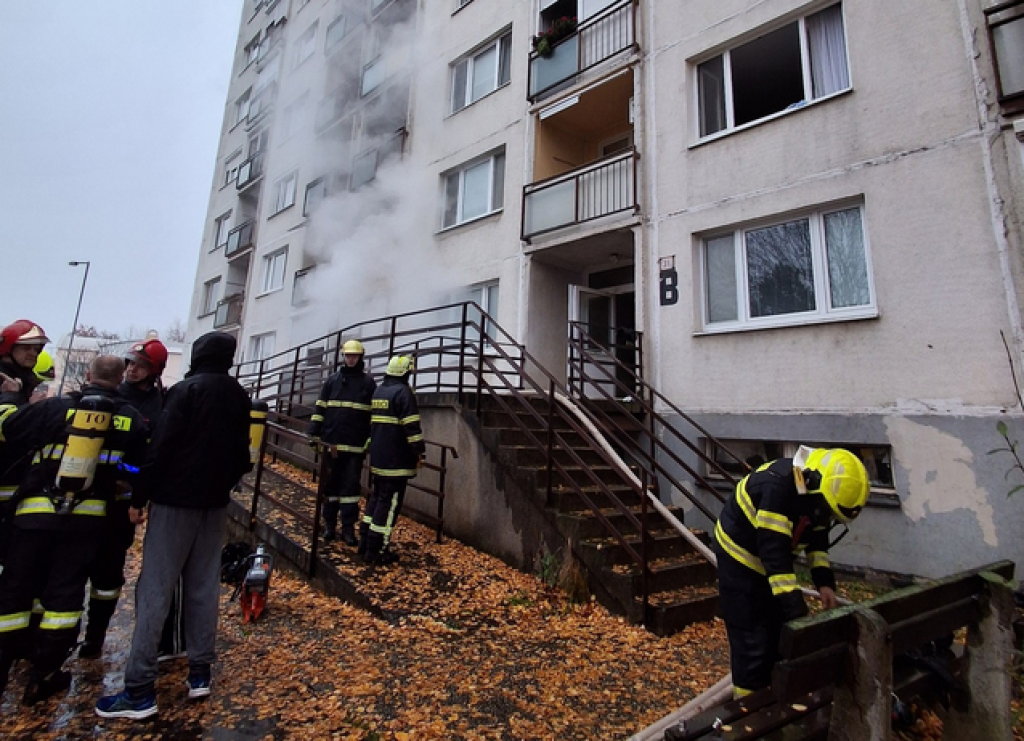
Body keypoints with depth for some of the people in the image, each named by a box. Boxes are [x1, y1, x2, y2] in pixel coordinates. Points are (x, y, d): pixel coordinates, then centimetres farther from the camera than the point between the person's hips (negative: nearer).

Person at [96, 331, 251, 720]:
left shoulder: (186, 389, -10)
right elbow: (243, 452, 11)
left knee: (154, 590, 0)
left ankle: (140, 690, 3)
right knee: (204, 587, 12)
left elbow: (162, 446, -15)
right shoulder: (239, 396, 7)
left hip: (176, 499, -5)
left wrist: (139, 496, -8)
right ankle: (200, 672, 18)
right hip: (215, 502, 6)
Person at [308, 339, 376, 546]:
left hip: (356, 446, -2)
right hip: (331, 443, 2)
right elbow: (320, 409, 9)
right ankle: (329, 524, 20)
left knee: (351, 486, 2)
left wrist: (372, 442, -2)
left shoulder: (368, 383, 3)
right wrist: (314, 436, 4)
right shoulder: (332, 380, 9)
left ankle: (348, 527, 9)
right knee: (331, 485, 10)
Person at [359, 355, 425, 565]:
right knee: (389, 502, -2)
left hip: (378, 457, 9)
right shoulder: (403, 392, -13)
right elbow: (411, 426, -18)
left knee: (376, 497, 18)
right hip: (397, 459, -9)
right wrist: (419, 451, -10)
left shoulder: (378, 391, 14)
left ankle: (365, 542, 24)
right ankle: (377, 550, 2)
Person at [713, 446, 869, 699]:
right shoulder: (777, 485, -36)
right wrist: (797, 612, -35)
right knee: (752, 639, -5)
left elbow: (817, 538, 6)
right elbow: (774, 551, -37)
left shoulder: (816, 493, -9)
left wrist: (824, 582, -7)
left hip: (772, 560, 8)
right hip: (739, 556, -8)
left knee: (777, 631, 17)